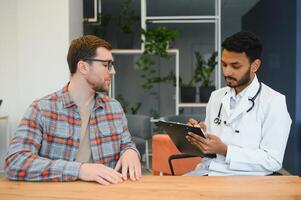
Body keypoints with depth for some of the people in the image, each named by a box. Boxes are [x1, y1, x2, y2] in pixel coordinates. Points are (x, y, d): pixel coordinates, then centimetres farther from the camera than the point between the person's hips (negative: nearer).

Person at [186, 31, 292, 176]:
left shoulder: (274, 102, -4)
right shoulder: (216, 96, 15)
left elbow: (273, 161, -9)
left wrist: (224, 150, -16)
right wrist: (198, 135, -4)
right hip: (207, 171, 6)